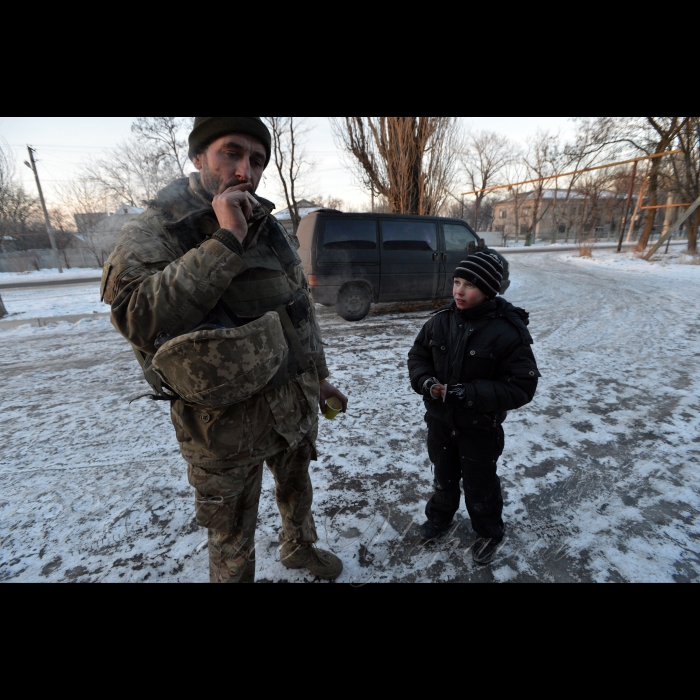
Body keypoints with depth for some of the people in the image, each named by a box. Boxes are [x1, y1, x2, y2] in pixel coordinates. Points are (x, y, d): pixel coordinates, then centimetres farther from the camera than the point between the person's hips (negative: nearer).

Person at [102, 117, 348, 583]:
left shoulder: (272, 230, 5)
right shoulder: (155, 232, -11)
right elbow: (136, 316, -31)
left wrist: (320, 376, 15)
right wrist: (225, 242, -30)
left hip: (297, 404, 6)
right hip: (227, 423, -5)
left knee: (297, 489, 30)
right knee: (233, 543, 15)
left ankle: (300, 549, 59)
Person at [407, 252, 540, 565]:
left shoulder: (508, 331, -21)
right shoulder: (441, 320, -8)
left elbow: (522, 387, -19)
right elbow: (418, 355, 5)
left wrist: (470, 393, -28)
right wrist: (426, 381, -16)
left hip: (480, 428, -4)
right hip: (440, 420, 4)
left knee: (479, 484, 18)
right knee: (444, 475, 26)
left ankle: (490, 533, 46)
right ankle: (439, 517, 53)